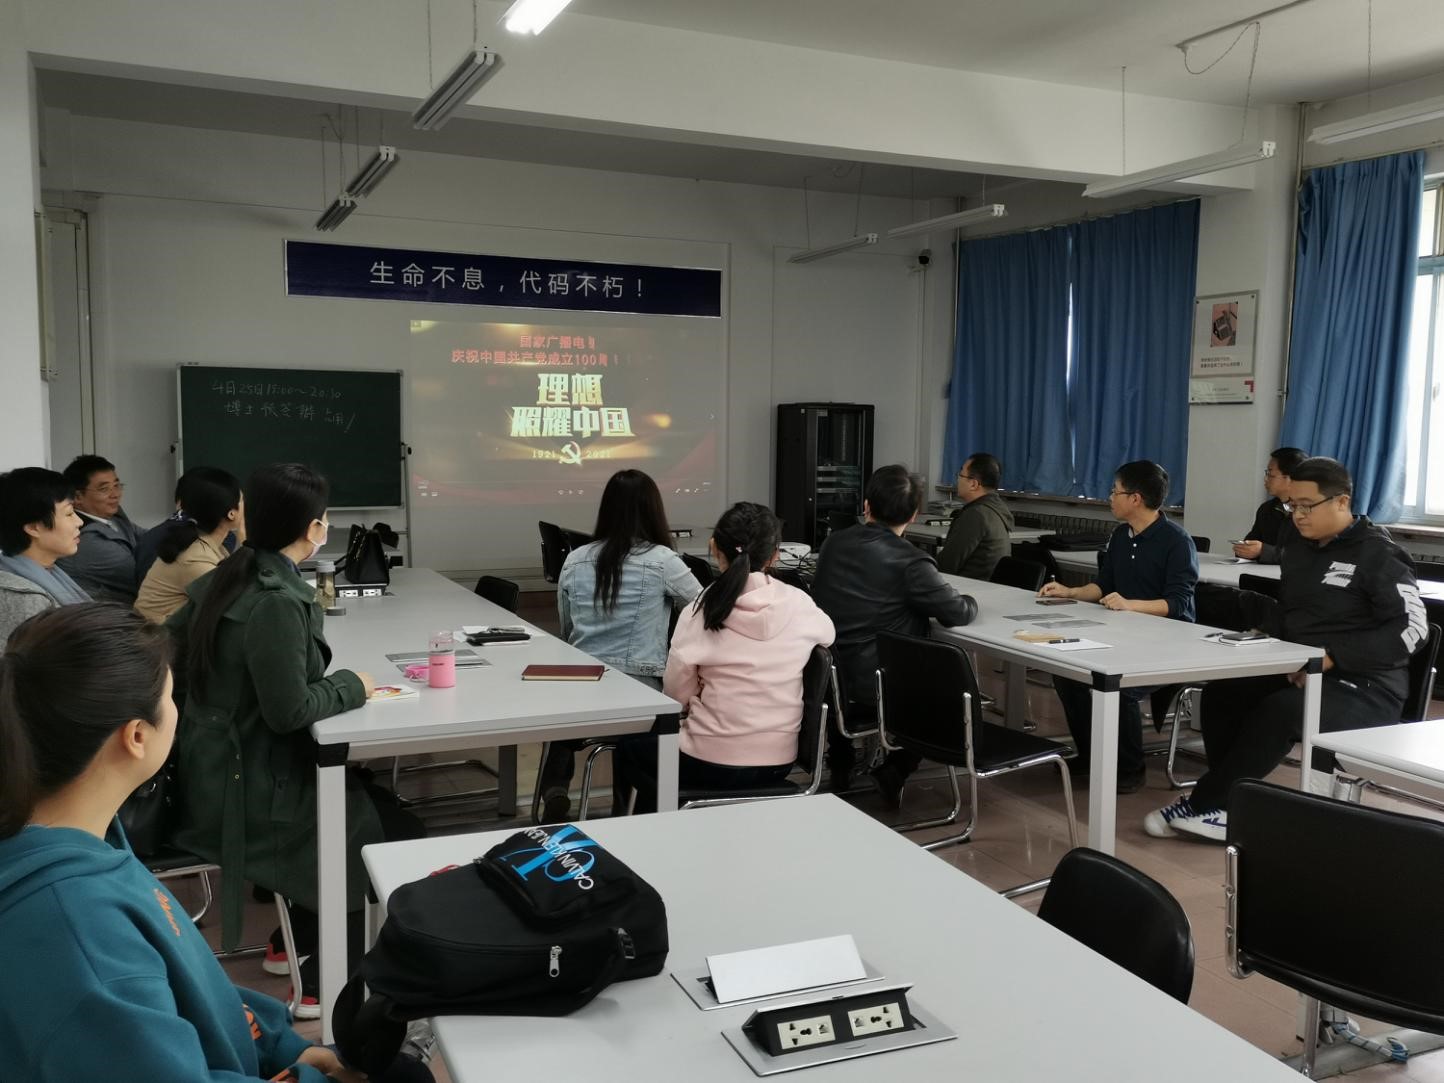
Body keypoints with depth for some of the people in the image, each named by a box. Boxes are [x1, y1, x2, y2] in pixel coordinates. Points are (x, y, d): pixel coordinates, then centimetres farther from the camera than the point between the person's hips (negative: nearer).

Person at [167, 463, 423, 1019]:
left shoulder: (224, 580, 2)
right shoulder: (277, 601, -25)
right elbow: (289, 710, -25)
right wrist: (351, 684, -9)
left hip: (217, 770, 9)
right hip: (250, 790, -9)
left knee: (372, 792, 19)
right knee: (395, 832, 1)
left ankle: (291, 944, 30)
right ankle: (323, 984, 12)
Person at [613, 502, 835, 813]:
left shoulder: (702, 611, -15)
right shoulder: (799, 605, -7)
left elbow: (676, 695, -7)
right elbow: (827, 633, 16)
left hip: (710, 766, -4)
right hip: (778, 763, 5)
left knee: (628, 746, 26)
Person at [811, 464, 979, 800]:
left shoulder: (832, 544, 2)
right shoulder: (910, 562, -16)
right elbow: (959, 613, -9)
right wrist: (970, 601, 14)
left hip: (825, 682, 5)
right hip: (881, 691, -5)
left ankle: (839, 763, 40)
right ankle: (896, 767, 17)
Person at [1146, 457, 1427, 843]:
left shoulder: (1378, 555, -9)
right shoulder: (1298, 551, 14)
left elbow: (1411, 627, -18)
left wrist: (1333, 656, -26)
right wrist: (1249, 606, -4)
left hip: (1365, 687, -8)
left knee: (1280, 711, -33)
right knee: (1220, 692, -15)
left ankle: (1203, 804, -19)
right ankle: (1229, 806, -12)